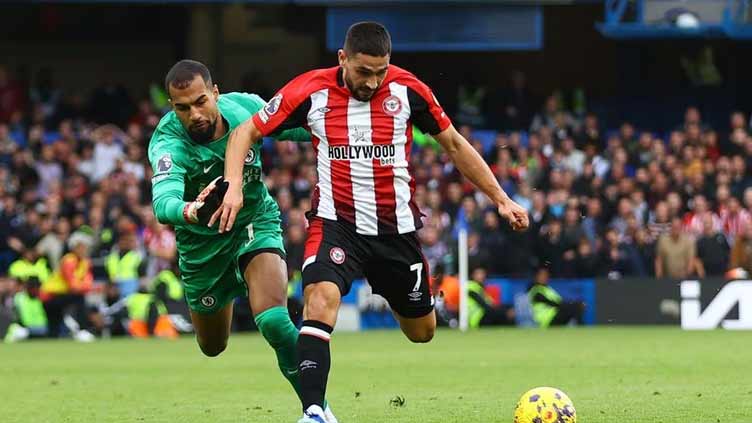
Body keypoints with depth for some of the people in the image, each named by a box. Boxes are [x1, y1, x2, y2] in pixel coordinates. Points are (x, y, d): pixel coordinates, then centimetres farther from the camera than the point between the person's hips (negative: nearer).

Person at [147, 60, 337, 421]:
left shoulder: (245, 107, -21)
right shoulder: (168, 143, -31)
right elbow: (164, 203, -50)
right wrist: (190, 212, -72)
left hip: (255, 222, 0)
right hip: (202, 242, 0)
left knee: (273, 320, -27)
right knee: (212, 346, 21)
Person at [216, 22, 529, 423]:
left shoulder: (407, 90, -8)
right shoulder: (311, 91, -11)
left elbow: (454, 144, 5)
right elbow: (246, 132, -1)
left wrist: (500, 198, 3)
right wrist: (233, 186, -18)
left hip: (396, 225, 2)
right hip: (336, 220, -2)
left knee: (421, 332, 14)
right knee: (320, 299, -30)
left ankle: (397, 298, 52)